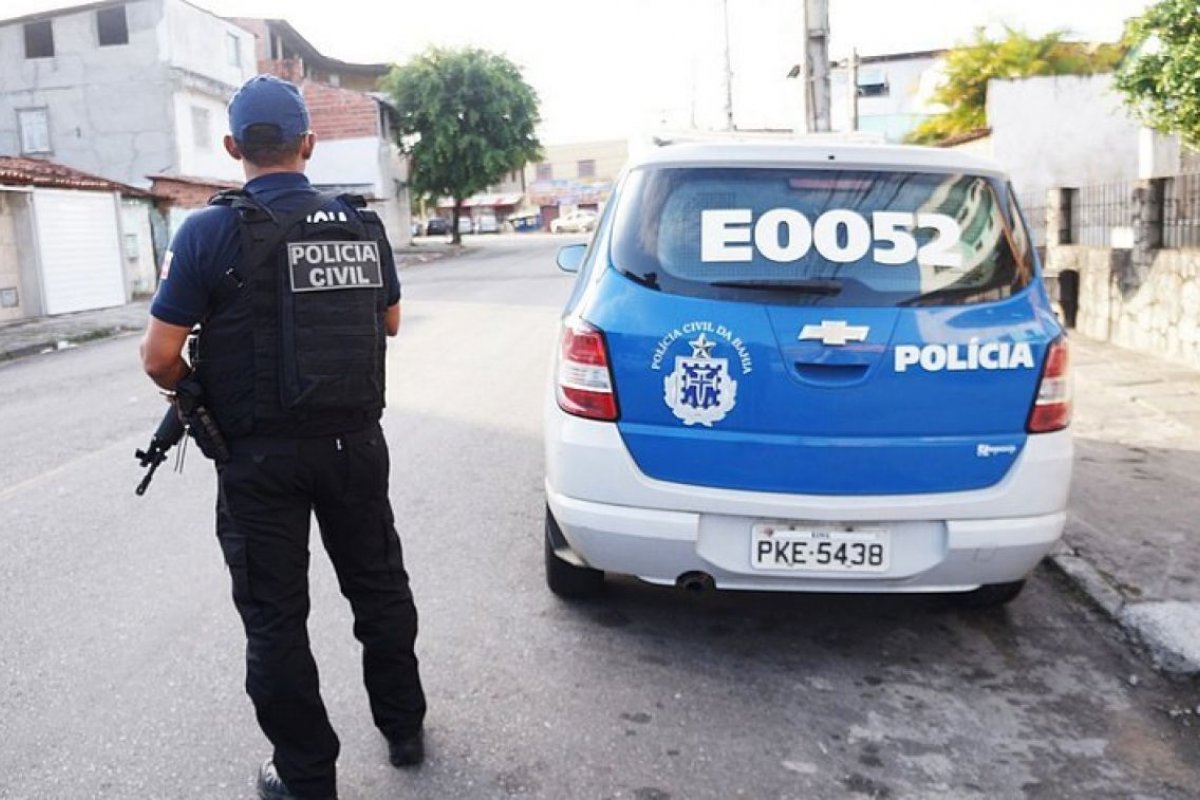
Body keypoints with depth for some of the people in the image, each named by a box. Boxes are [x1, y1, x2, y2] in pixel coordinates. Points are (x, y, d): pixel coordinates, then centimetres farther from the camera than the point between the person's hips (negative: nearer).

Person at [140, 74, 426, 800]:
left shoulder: (212, 231, -12)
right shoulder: (363, 226, 1)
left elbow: (159, 357, -12)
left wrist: (196, 388, 8)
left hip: (261, 455, -4)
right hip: (355, 441, 4)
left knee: (276, 616, 10)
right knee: (380, 587, 20)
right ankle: (404, 729, 35)